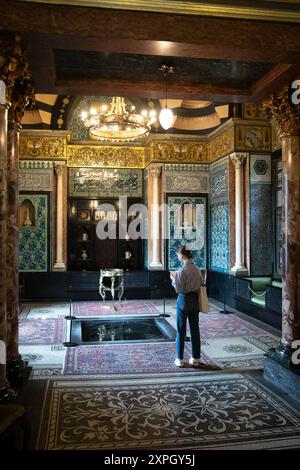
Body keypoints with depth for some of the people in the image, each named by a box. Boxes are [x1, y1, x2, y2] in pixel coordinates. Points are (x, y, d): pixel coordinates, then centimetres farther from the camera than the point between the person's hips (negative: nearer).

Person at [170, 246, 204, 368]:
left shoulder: (182, 271, -18)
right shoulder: (197, 269, 2)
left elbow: (179, 289, -16)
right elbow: (201, 284, 9)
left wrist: (173, 279, 0)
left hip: (184, 300, -6)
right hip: (195, 300, 6)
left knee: (181, 330, 5)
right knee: (195, 329, 11)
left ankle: (179, 359, 14)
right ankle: (196, 358, 18)